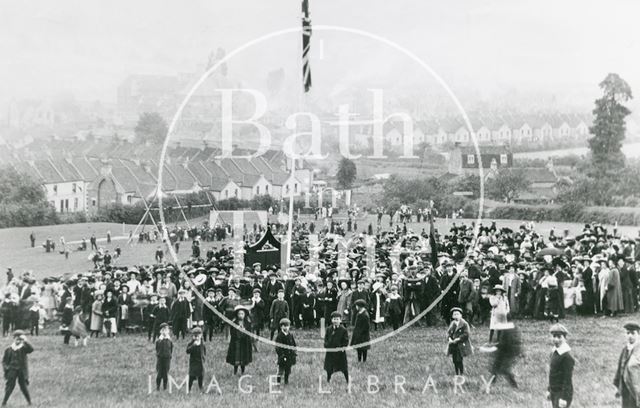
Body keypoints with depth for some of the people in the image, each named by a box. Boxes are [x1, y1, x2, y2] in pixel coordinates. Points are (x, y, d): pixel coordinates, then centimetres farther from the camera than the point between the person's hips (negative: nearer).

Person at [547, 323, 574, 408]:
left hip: (563, 393, -9)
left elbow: (567, 379, -20)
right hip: (554, 392, 9)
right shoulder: (554, 352, 8)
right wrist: (549, 390, 19)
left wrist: (563, 398, -21)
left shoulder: (567, 356, -19)